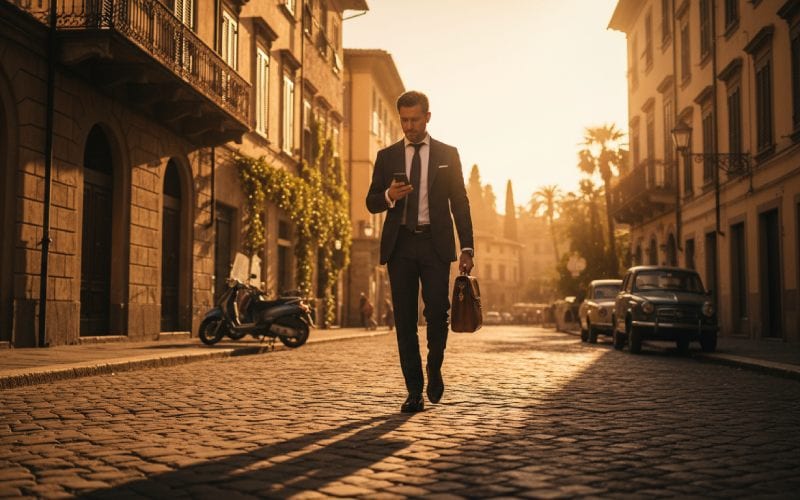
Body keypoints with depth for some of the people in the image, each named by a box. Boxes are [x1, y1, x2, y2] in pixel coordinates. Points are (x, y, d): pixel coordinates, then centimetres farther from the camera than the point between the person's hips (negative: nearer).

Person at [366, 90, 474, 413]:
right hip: (400, 244, 1)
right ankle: (414, 391, 6)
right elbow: (371, 202, 11)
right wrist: (389, 196, -13)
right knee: (405, 319, 0)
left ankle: (434, 370, 16)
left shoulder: (447, 155, 10)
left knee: (437, 311, -12)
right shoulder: (387, 156, 12)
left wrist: (467, 248, 1)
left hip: (435, 244, -1)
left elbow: (460, 203, 9)